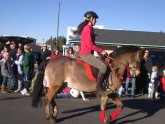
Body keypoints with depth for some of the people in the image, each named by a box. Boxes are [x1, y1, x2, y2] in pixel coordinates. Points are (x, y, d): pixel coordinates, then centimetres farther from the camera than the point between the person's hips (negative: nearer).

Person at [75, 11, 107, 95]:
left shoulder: (88, 28, 19)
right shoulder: (88, 29, -12)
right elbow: (90, 44, -20)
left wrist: (99, 51, 8)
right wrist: (101, 51, -13)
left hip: (86, 54, 11)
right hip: (86, 54, -11)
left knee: (102, 65, 18)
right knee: (103, 66, -22)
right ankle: (98, 89, -18)